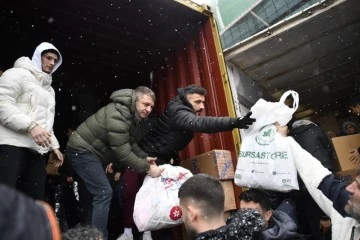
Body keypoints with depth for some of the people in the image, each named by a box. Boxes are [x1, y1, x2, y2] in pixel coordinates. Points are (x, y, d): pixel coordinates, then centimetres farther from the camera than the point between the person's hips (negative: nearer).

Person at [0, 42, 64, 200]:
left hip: (38, 150, 8)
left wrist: (54, 145, 17)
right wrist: (31, 125, -23)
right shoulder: (19, 74, 2)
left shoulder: (50, 90, 28)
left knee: (35, 201, 3)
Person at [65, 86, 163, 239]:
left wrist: (144, 158, -10)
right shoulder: (118, 113, -28)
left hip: (93, 152, 10)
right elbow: (122, 151, -29)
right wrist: (146, 168, -25)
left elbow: (131, 144, 6)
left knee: (96, 194, 15)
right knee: (104, 193, -15)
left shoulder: (135, 116, 3)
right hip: (82, 150, -10)